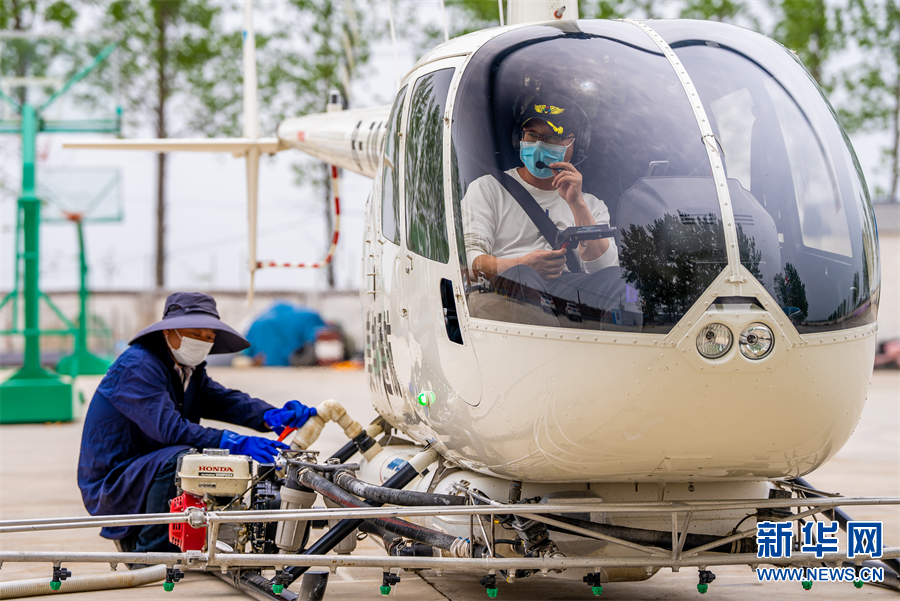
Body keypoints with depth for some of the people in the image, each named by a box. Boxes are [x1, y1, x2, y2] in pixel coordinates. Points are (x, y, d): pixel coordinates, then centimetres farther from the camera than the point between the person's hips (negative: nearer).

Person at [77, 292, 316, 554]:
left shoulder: (189, 370, 12)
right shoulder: (138, 367, -18)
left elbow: (223, 400, -4)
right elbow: (169, 427, -31)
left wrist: (272, 416, -24)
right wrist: (234, 442, -40)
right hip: (108, 487, -9)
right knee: (180, 458, -31)